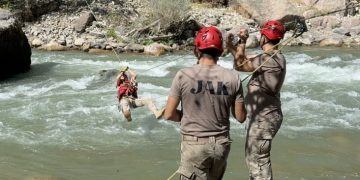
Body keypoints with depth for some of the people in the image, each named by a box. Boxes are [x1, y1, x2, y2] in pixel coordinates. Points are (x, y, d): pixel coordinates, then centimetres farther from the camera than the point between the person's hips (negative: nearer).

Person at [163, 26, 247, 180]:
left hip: (194, 144, -3)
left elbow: (169, 114, -7)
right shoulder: (233, 77, -7)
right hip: (221, 143, 3)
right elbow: (241, 117, -1)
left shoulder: (183, 75, -12)